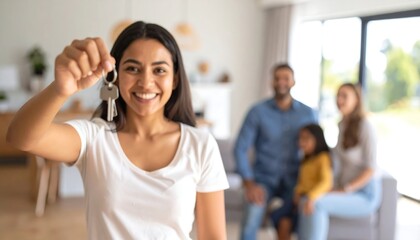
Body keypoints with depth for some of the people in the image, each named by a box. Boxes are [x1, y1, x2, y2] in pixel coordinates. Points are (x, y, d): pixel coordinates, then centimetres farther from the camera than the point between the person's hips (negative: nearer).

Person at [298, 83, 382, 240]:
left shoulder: (365, 127, -15)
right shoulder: (342, 125, 8)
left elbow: (370, 169, -17)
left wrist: (345, 190, -21)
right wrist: (337, 189, 3)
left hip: (365, 195, -7)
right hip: (347, 192, 7)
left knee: (316, 203, -29)